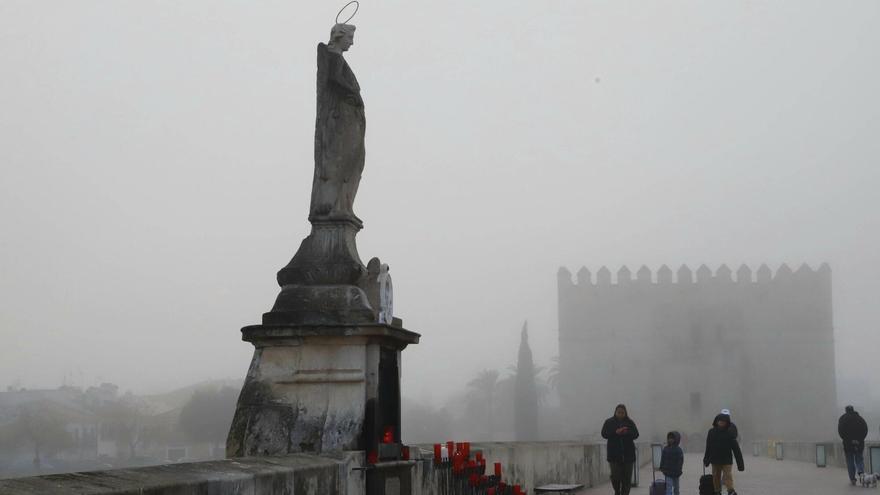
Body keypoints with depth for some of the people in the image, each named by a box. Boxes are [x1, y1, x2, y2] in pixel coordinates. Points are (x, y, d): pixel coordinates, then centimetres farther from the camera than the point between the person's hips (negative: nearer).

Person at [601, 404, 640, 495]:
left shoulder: (630, 422, 8)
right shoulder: (609, 422, 5)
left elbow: (636, 434, -1)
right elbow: (604, 434, -4)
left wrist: (626, 432, -21)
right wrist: (616, 432, -18)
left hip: (628, 454, 1)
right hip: (614, 454, -1)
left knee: (627, 477, 1)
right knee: (615, 476, -8)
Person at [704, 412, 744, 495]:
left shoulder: (729, 434, -8)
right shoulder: (711, 432, 1)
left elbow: (736, 449, -7)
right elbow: (708, 448, 12)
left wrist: (740, 463, -10)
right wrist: (706, 460, 18)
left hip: (727, 461, -3)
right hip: (715, 461, 3)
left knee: (728, 476, -13)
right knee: (716, 478, 10)